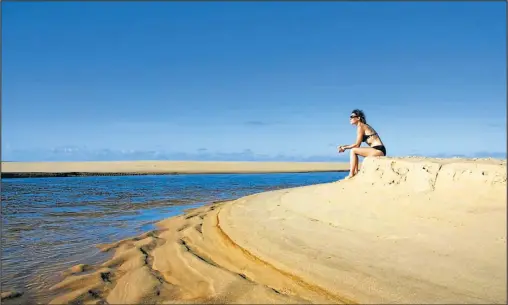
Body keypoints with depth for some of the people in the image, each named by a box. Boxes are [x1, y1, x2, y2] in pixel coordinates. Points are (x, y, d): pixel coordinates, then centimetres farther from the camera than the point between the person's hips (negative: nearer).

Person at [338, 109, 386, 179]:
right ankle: (356, 173, 12)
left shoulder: (360, 126, -8)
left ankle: (351, 174, -8)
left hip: (378, 150, -10)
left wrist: (345, 148, 2)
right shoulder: (364, 126, 19)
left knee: (353, 151, -10)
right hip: (378, 150, 10)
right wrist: (345, 146, 14)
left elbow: (357, 145, -9)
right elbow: (357, 145, 20)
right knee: (355, 150, 17)